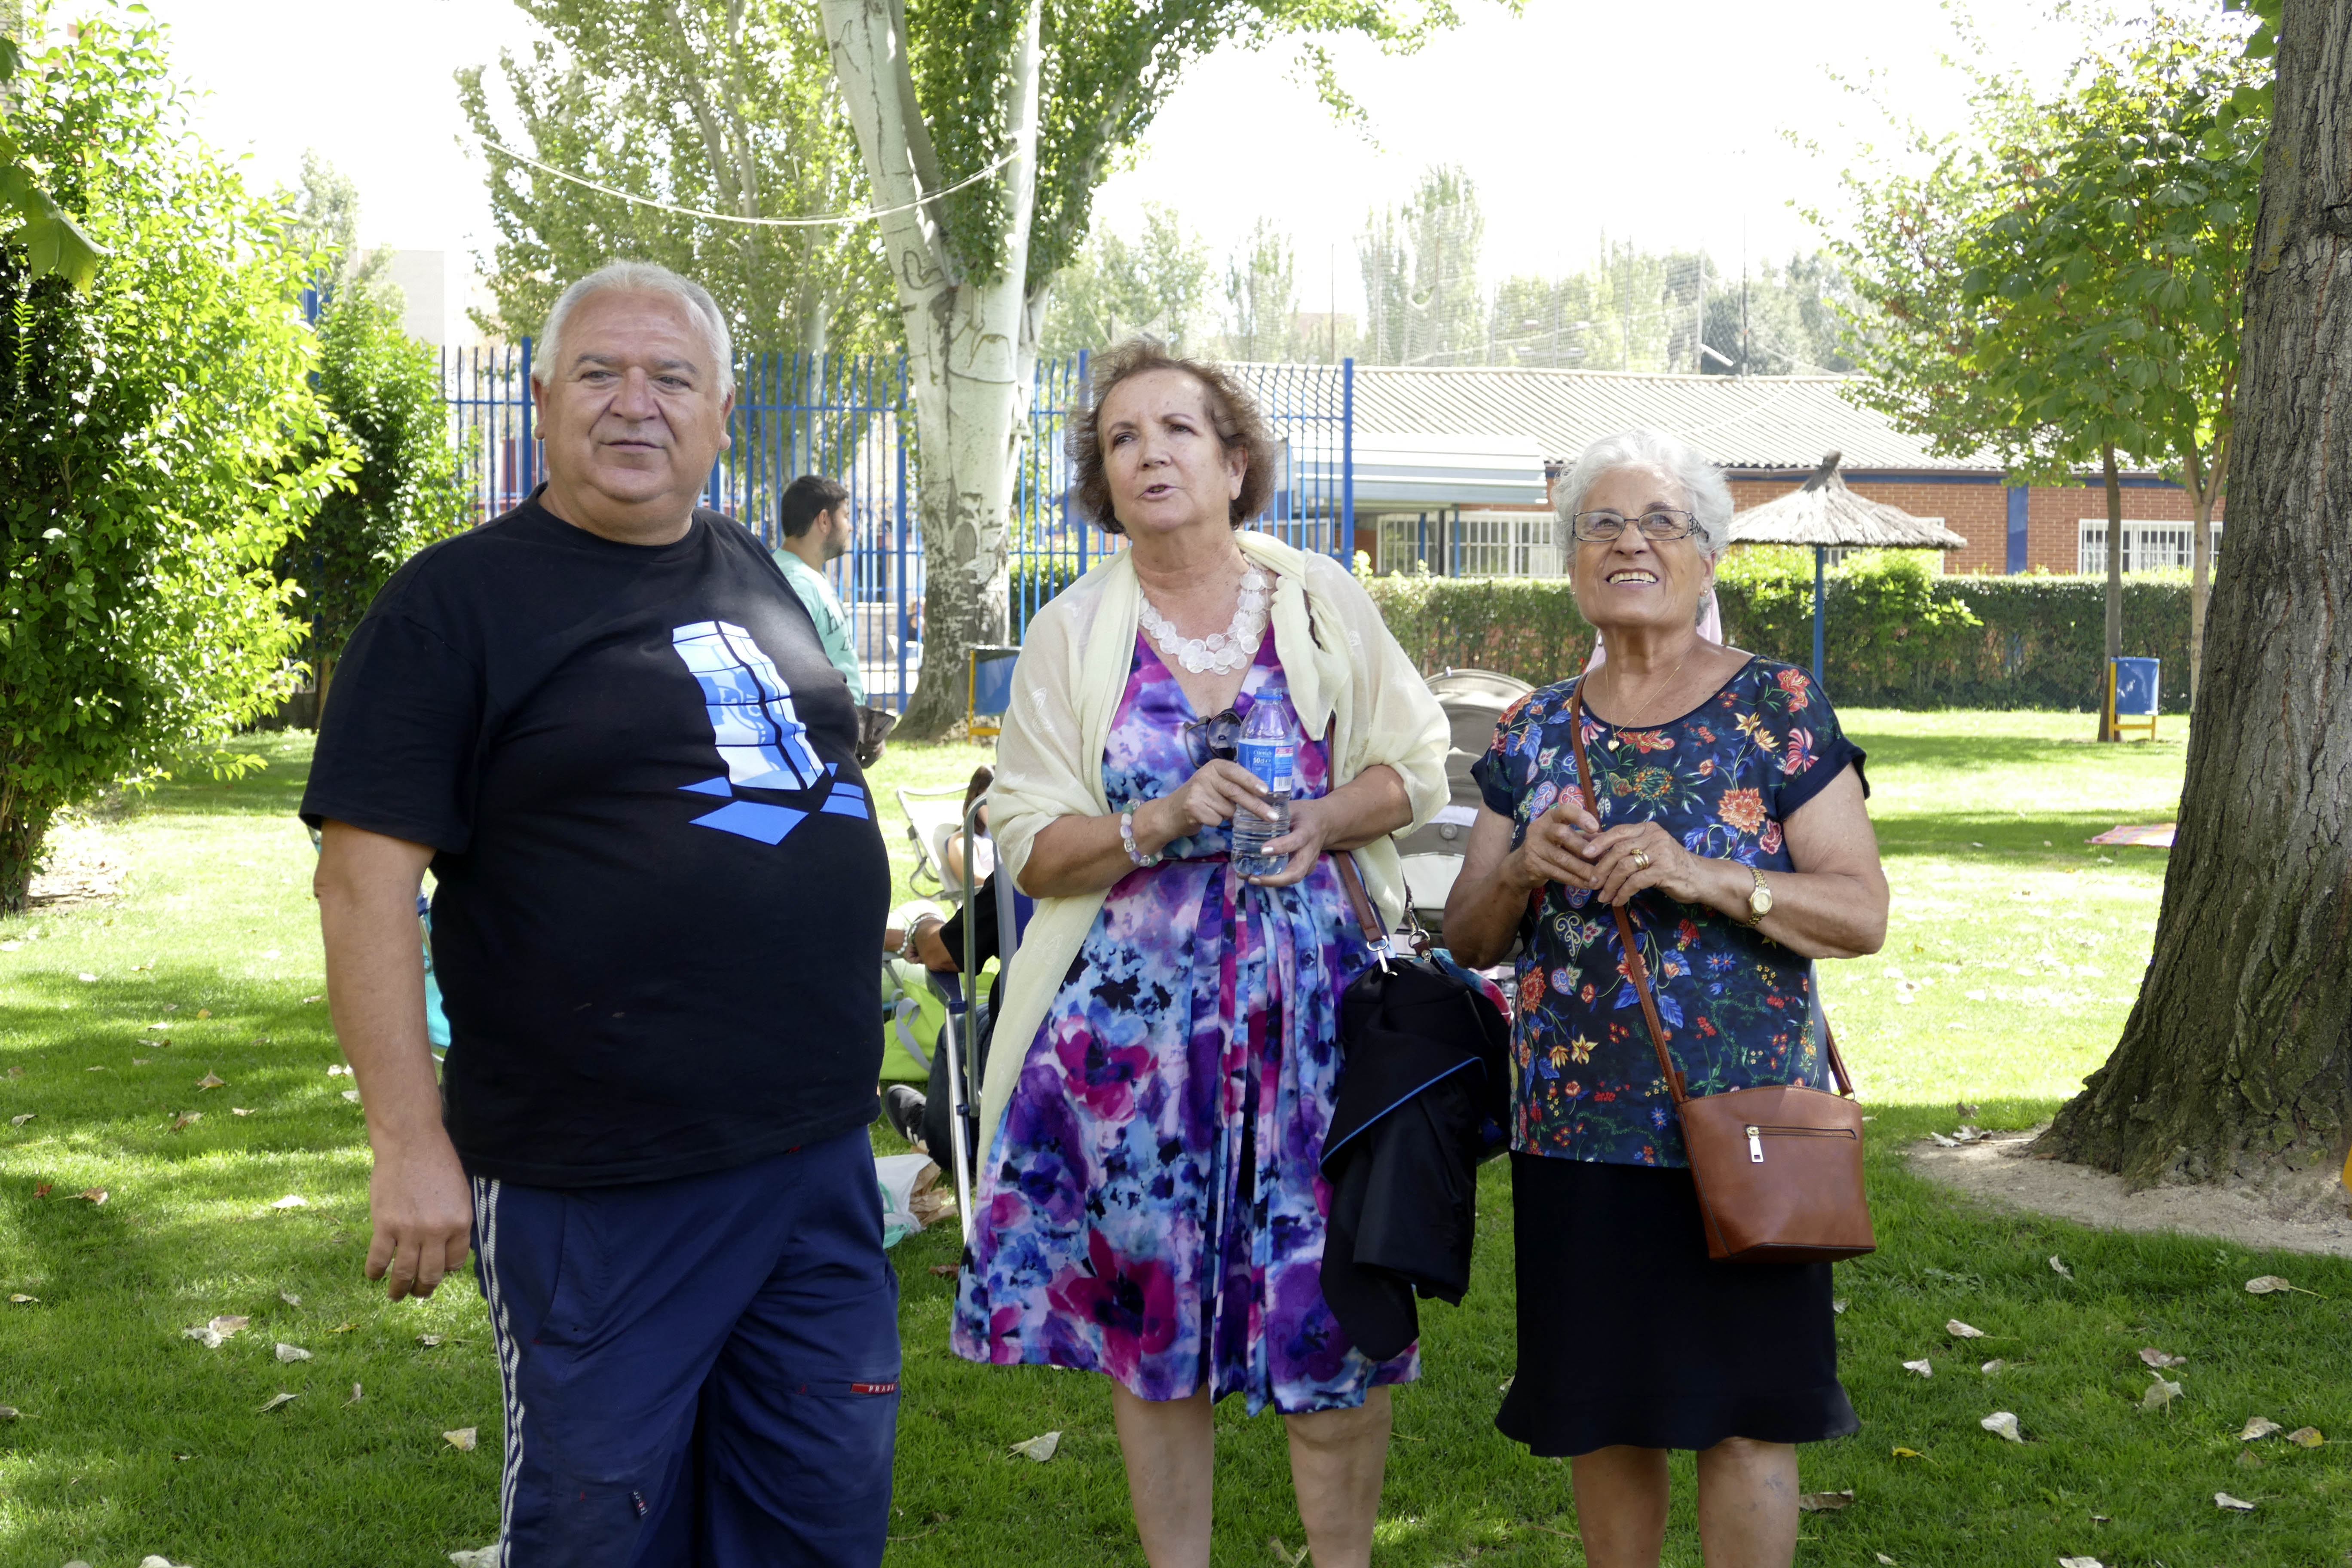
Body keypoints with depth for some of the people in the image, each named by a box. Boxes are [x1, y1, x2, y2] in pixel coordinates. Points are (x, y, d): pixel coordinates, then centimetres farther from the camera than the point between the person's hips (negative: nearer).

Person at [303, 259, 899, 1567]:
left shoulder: (756, 578, 12)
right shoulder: (461, 599, -7)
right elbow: (366, 875, -12)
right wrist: (412, 1144, -17)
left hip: (823, 1152, 6)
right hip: (601, 1187, -6)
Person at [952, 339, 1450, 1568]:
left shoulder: (1322, 601, 4)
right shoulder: (1071, 635, 3)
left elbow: (1417, 767, 11)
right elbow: (1030, 848, 0)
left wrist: (1325, 819, -9)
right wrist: (1166, 819, -17)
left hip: (1313, 998, 0)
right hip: (1139, 1006, 0)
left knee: (1333, 1310, 1)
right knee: (1149, 1313, 6)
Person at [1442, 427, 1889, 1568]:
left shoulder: (1778, 709, -1)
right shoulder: (1533, 733, 10)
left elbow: (1863, 913, -6)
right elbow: (1467, 939, 12)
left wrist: (1702, 877, -20)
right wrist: (1522, 867, -10)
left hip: (1740, 1121, -3)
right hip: (1578, 1123, 3)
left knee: (1745, 1413, -1)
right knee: (1604, 1414, 10)